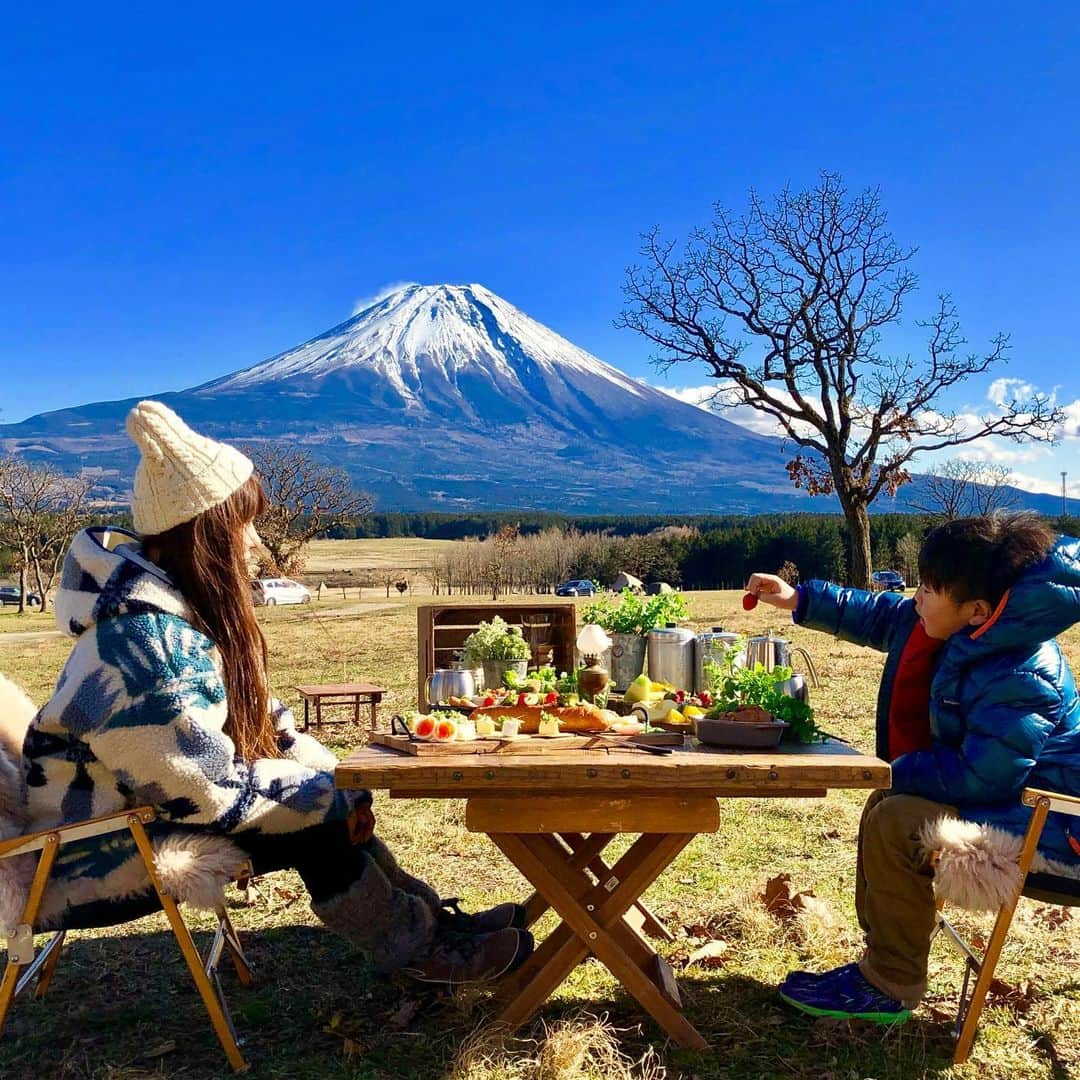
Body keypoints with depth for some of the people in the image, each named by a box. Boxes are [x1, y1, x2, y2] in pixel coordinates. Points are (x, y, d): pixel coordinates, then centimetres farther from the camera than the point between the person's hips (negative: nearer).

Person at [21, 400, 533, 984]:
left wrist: (337, 783, -2)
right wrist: (330, 797, -17)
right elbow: (212, 791, -29)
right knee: (313, 826, -16)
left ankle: (430, 916, 11)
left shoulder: (173, 606, 1)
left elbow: (259, 719, 7)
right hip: (93, 857, -9)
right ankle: (421, 951, 2)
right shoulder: (145, 643, -30)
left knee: (325, 805, 0)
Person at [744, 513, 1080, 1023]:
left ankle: (888, 990, -5)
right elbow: (883, 617, 11)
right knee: (885, 805, 18)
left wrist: (896, 770, -19)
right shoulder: (964, 633, -3)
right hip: (1004, 785, 11)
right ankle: (882, 960, 21)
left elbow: (980, 776, -32)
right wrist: (801, 600, 10)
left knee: (894, 824, -22)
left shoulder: (1018, 682, -32)